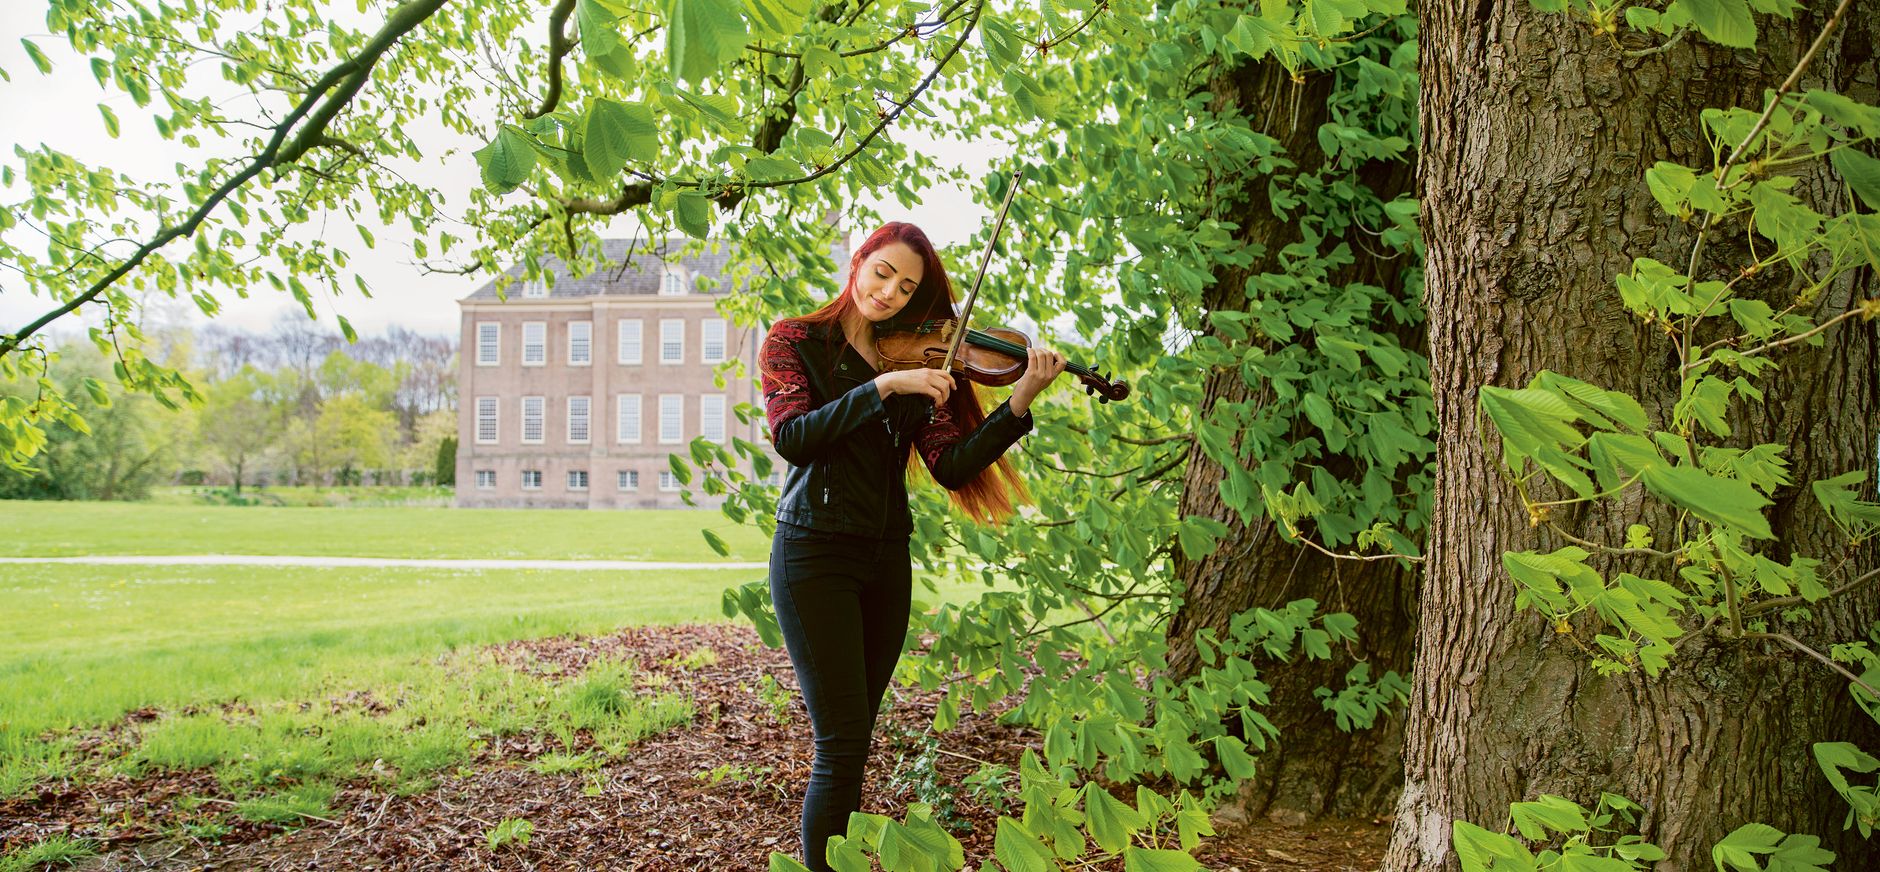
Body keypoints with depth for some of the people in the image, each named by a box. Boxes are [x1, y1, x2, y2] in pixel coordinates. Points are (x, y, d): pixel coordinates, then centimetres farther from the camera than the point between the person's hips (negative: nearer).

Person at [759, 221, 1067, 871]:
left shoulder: (914, 360, 10)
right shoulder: (796, 342, 1)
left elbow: (951, 465, -1)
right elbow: (792, 437, -16)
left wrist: (1020, 402, -14)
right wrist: (883, 386, -23)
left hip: (887, 561, 4)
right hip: (814, 554, -4)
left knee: (854, 739, 10)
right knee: (843, 744, -10)